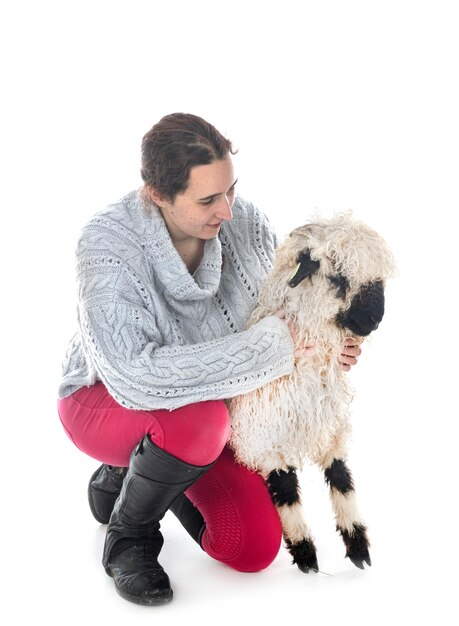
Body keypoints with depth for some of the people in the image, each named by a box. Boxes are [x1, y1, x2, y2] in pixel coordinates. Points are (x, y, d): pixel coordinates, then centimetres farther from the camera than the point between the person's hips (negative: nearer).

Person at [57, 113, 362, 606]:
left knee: (255, 549, -7)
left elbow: (282, 315, -1)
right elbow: (134, 375, -41)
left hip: (207, 408, 5)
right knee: (198, 420, -38)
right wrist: (268, 346, -38)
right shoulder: (107, 245, -30)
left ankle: (149, 475, 20)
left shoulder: (245, 224, -17)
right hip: (104, 401, -4)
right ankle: (126, 537, -7)